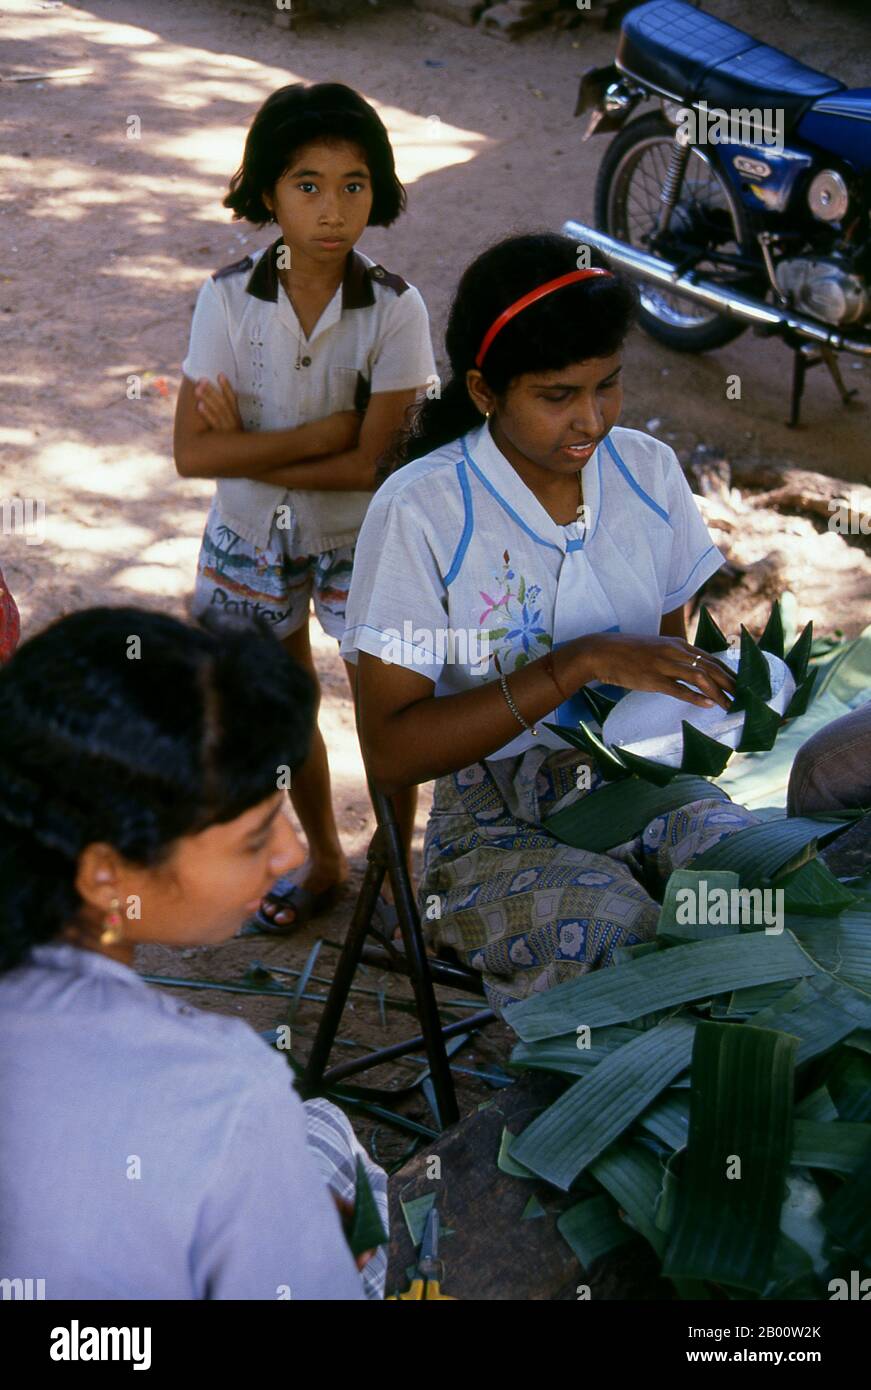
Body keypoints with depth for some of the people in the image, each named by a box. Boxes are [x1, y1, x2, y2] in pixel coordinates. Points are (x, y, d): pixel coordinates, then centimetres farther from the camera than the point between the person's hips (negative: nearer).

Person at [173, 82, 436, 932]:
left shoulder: (396, 311, -20)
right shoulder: (229, 298, -16)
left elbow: (374, 463, -24)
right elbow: (193, 453, -20)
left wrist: (248, 447, -20)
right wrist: (328, 429, -24)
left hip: (359, 539, -2)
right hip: (251, 538, 3)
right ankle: (324, 860, 45)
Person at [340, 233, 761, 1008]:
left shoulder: (647, 471, 6)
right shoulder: (419, 513, -10)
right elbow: (390, 752, -14)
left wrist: (706, 686, -6)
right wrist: (581, 663, -21)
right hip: (497, 823, -4)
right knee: (627, 944, -35)